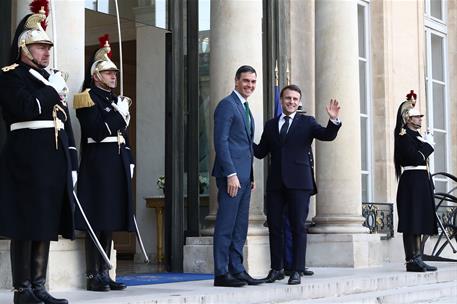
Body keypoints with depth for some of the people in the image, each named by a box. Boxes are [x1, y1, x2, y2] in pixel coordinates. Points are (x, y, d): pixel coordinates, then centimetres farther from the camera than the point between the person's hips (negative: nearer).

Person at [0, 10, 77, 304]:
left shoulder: (53, 78, 21)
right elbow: (25, 109, -18)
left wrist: (72, 163, 14)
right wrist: (53, 92, -8)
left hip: (54, 160, 7)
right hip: (26, 159, -7)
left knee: (46, 223, 7)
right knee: (26, 225, -5)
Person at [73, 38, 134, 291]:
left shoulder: (115, 100, 21)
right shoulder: (88, 98, -4)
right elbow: (95, 132, -16)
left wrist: (129, 163, 14)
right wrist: (119, 114, -13)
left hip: (118, 165, 8)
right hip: (98, 164, -8)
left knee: (111, 221, 8)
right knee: (96, 222, -8)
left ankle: (104, 274, 12)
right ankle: (93, 276, -4)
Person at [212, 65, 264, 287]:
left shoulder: (245, 108, 21)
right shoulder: (227, 105, -7)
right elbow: (221, 142, -14)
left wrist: (251, 176, 18)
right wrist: (231, 174, -20)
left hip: (244, 176, 9)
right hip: (231, 175, -9)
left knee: (240, 227, 10)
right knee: (226, 225, -7)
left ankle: (237, 270, 14)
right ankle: (221, 274, -4)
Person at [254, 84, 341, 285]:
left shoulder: (307, 122, 8)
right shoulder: (270, 125, 16)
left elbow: (327, 135, -6)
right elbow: (260, 152, 13)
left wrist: (334, 120, -25)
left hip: (298, 182, -3)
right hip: (275, 182, 3)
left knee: (298, 227, -2)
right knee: (274, 226, 6)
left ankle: (297, 271, 1)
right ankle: (276, 269, 15)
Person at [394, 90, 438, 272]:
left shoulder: (417, 136, 19)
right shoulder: (403, 136, -8)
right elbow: (415, 158, -19)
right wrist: (428, 145, -8)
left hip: (422, 182, 9)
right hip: (411, 183, -9)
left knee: (418, 223, 9)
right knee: (411, 223, -8)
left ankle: (417, 260, 12)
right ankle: (412, 260, -8)